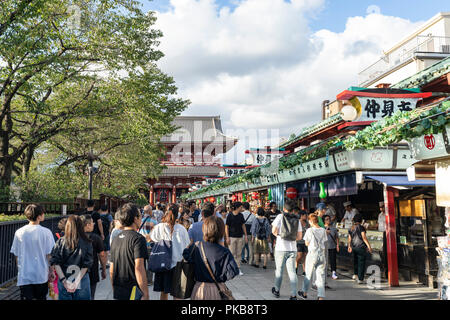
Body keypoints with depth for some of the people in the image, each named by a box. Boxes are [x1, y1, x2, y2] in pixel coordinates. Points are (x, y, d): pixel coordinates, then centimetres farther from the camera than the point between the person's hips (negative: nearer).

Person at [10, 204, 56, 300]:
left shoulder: (19, 232, -3)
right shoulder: (46, 232, -11)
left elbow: (16, 256, 4)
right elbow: (49, 255, -7)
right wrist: (51, 271, 5)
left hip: (24, 276, 1)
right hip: (41, 275, -1)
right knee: (41, 298, 17)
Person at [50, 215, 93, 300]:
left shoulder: (60, 242, -5)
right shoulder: (87, 243, -8)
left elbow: (56, 263, -8)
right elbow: (86, 265, -11)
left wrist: (64, 280, -11)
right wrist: (77, 282, -12)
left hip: (64, 281, 1)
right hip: (82, 280, -1)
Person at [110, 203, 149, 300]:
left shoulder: (115, 239, 10)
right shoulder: (138, 238, -13)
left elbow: (111, 270, 14)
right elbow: (139, 268, -22)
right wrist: (146, 294, -20)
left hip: (117, 293, 7)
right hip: (133, 292, -7)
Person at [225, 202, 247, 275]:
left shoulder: (241, 215, 7)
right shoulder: (230, 216, -7)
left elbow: (243, 226, 13)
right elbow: (226, 227, -6)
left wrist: (245, 235, 8)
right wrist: (227, 237, -10)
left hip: (240, 237, 4)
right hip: (232, 237, -4)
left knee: (239, 253, 7)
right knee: (232, 253, -2)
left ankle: (238, 268, 13)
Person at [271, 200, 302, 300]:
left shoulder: (280, 217, -5)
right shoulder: (297, 219, 5)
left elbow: (274, 231, -11)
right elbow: (299, 236, 5)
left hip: (281, 248, -2)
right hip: (293, 249, 2)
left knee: (279, 270, 13)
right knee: (292, 272, 5)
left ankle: (277, 291, 28)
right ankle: (293, 295, 0)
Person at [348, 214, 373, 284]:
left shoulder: (351, 228, 7)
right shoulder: (361, 228, -11)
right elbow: (364, 238, -15)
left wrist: (349, 246, 25)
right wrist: (369, 246, -12)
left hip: (354, 247, 6)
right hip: (361, 247, -6)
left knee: (355, 261, 23)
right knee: (361, 263, -1)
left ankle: (355, 275, 31)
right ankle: (360, 279, 0)